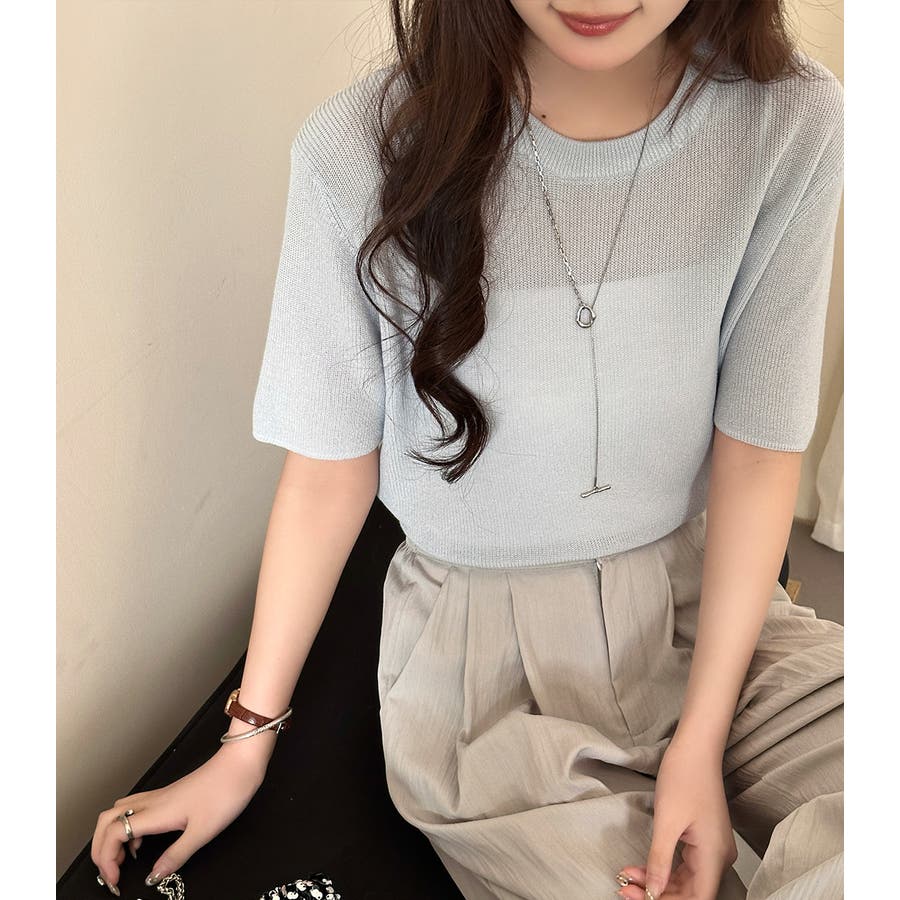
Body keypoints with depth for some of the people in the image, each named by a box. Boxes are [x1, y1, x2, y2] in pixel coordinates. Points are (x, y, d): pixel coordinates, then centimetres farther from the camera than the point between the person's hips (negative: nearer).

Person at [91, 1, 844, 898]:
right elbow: (329, 471, -7)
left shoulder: (793, 124, -13)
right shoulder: (359, 151, -17)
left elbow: (758, 454, -6)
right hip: (482, 650, -2)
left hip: (708, 600, 3)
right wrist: (245, 749, 1)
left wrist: (701, 742, -10)